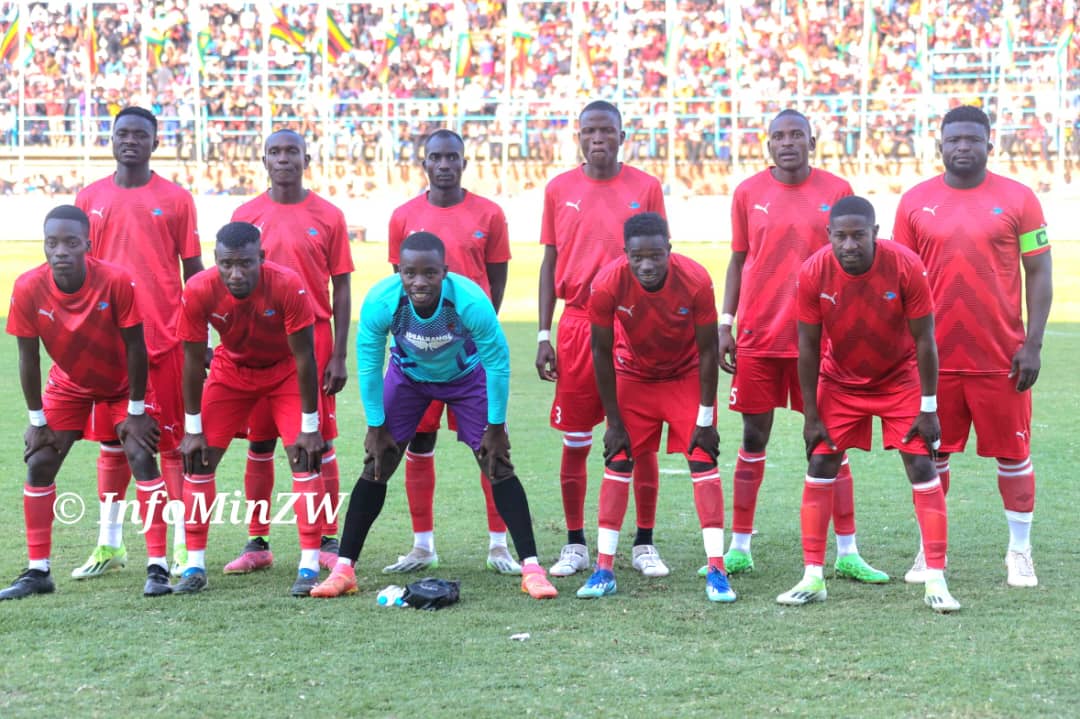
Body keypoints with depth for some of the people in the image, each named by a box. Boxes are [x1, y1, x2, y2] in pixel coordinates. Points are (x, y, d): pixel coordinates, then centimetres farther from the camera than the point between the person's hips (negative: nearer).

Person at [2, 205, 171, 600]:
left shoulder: (117, 280, -33)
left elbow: (135, 348, -22)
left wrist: (136, 411, -16)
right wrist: (37, 420, -10)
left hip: (123, 384, -2)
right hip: (68, 384, 3)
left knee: (141, 457, -16)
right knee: (39, 463, -4)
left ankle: (158, 566, -11)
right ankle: (37, 571, 6)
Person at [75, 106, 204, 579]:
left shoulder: (175, 199, 1)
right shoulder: (90, 198, 8)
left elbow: (193, 270, 3)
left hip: (165, 338, -3)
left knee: (173, 441, -1)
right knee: (113, 441, 9)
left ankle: (183, 546, 2)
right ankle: (109, 546, 17)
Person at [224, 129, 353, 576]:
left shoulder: (327, 217, 1)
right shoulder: (245, 216, 6)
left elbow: (341, 289, 2)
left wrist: (339, 355, -3)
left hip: (313, 343, -2)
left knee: (320, 442, 0)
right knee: (259, 445, 5)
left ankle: (328, 542, 6)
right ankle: (257, 544, 11)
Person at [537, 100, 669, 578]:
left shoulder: (646, 188, 3)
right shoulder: (560, 190, 6)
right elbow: (550, 263, 8)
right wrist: (544, 336, 3)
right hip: (577, 325, 1)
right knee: (575, 441, 4)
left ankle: (644, 545, 11)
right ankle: (575, 546, 13)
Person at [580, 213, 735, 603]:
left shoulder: (695, 281, -30)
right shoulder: (608, 285, -29)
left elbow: (707, 350, -17)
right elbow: (602, 354, -15)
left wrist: (705, 420, -14)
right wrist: (614, 421, -11)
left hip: (687, 376, -1)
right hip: (633, 376, 1)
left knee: (703, 461, -9)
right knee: (617, 464, -4)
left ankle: (716, 569, -7)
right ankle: (604, 570, 1)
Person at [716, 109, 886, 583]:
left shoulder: (836, 191, 1)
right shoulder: (748, 193, 4)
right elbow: (738, 261, 9)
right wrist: (725, 325, 3)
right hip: (758, 337, 1)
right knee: (754, 437, 5)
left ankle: (847, 553, 6)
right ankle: (739, 549, 13)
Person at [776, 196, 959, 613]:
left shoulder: (906, 266, -25)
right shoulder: (813, 273, -21)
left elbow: (924, 339, -17)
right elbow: (808, 347, -11)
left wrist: (928, 409, -15)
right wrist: (810, 415, -9)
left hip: (900, 379, -1)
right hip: (839, 382, 2)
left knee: (922, 469, -7)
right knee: (819, 467, -4)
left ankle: (936, 582, -4)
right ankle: (813, 579, 3)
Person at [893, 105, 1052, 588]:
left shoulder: (1017, 199, 0)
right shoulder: (916, 202, 5)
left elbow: (1038, 273, 1)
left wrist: (1032, 343, -6)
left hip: (1002, 358, -1)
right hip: (935, 357, 2)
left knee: (1013, 454, 4)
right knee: (932, 455, 7)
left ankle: (1020, 552, 16)